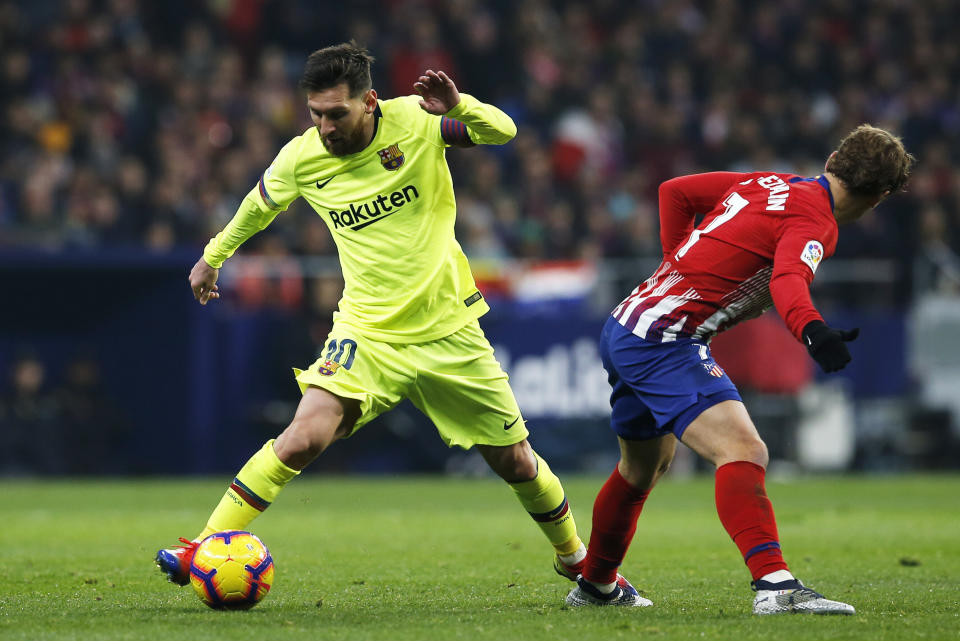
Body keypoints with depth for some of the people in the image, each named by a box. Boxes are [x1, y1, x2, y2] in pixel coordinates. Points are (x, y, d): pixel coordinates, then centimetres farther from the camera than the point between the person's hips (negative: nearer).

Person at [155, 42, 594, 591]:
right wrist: (214, 256, 28)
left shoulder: (414, 120, -12)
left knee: (515, 462, 10)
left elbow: (503, 132, -8)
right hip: (367, 333, 0)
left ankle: (574, 556, 37)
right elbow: (259, 205, 13)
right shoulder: (301, 159, -8)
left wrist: (458, 107, -29)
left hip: (449, 329, 0)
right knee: (304, 438, -24)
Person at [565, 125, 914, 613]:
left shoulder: (769, 184, 13)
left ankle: (595, 585, 46)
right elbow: (787, 281, -33)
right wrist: (813, 332, -50)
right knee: (744, 451, -23)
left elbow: (675, 191, 22)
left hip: (623, 328, 10)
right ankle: (774, 584, -40)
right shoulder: (814, 221, -11)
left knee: (645, 466, 29)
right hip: (666, 341, -10)